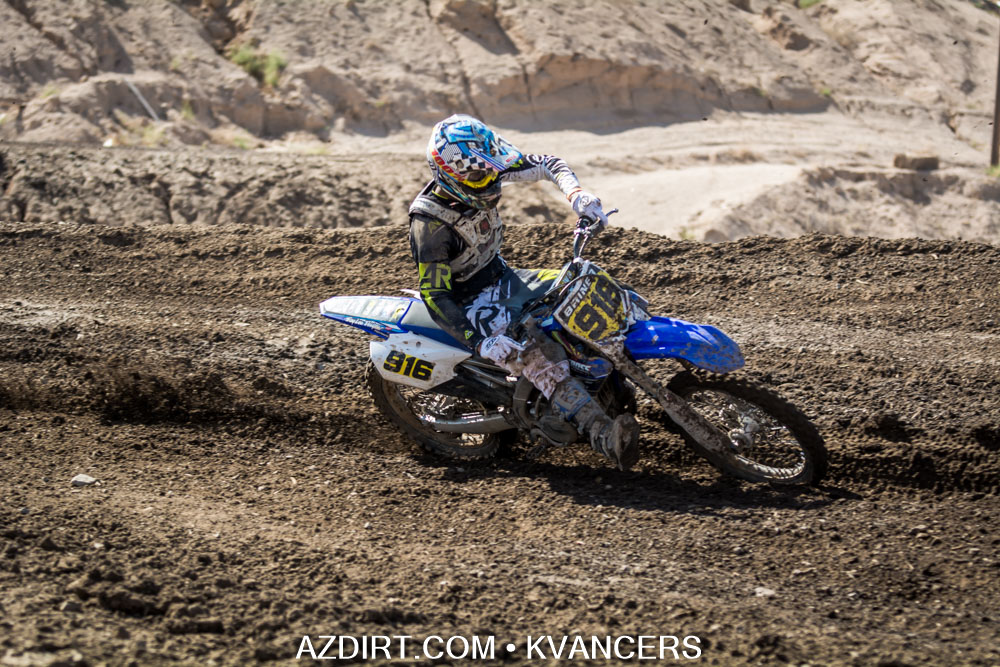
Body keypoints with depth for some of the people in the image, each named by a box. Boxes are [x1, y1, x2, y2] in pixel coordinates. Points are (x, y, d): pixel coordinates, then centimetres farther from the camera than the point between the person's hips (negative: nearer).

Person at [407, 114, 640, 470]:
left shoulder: (481, 172, -10)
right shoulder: (430, 222, -27)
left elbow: (547, 163, -1)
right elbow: (434, 296, -26)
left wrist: (576, 194, -22)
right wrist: (480, 343, -37)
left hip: (501, 277, 8)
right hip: (470, 302, -8)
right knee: (538, 357, -30)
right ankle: (604, 433, -38)